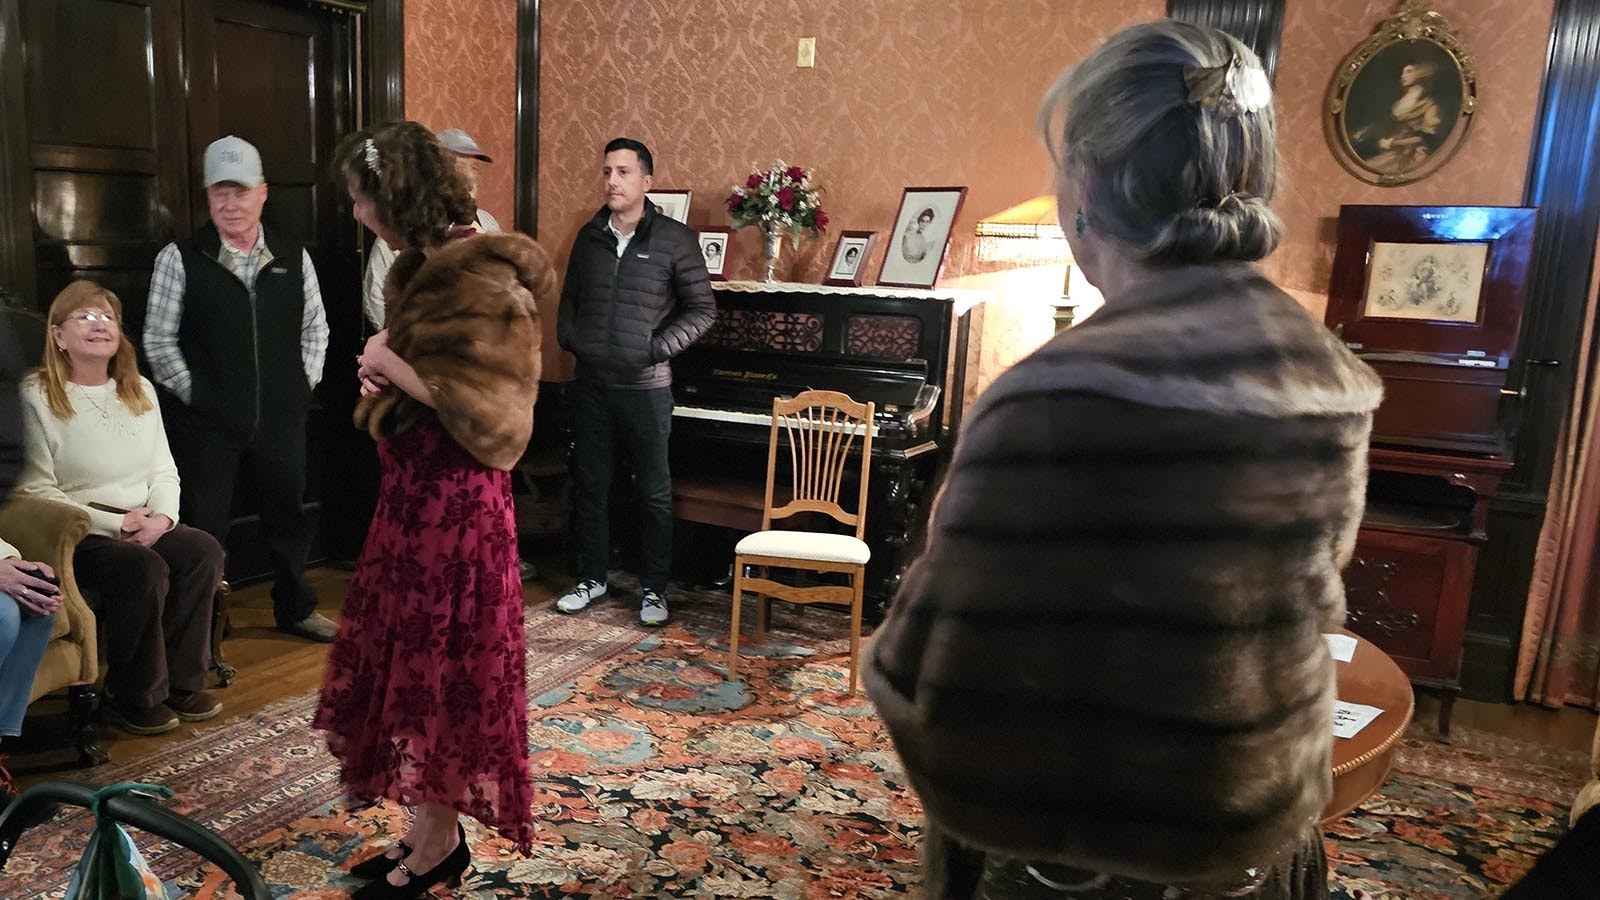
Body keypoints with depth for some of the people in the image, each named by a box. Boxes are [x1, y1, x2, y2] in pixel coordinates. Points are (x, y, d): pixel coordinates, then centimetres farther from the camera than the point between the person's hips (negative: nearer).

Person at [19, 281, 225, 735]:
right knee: (144, 568, -31)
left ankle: (181, 680, -9)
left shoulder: (140, 390, 13)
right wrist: (115, 524, -18)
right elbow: (36, 490, -12)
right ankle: (134, 698, -12)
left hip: (145, 527, 6)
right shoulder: (35, 397, -6)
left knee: (205, 549, -21)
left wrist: (162, 517, -10)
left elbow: (164, 471, 11)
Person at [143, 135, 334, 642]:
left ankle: (295, 609, 35)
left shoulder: (294, 257, 4)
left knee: (288, 515, 16)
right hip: (207, 424, -3)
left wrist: (305, 383, 4)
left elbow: (314, 326, 13)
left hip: (280, 419, 3)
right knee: (204, 530, 5)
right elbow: (159, 340, -2)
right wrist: (192, 393, -6)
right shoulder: (180, 258, -4)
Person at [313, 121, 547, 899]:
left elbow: (492, 420, -23)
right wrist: (387, 374, 2)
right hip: (415, 490, 10)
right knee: (412, 662, 16)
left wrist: (399, 371, -16)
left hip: (452, 500, -10)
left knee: (440, 671, 4)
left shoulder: (481, 278, -19)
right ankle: (429, 831, 31)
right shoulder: (430, 265, 11)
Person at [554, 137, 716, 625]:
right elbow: (570, 297, 19)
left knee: (654, 492, 4)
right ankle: (592, 578, 26)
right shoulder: (590, 236, 8)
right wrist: (568, 338, 2)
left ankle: (653, 587, 17)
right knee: (590, 485, 12)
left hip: (645, 386, -4)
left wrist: (658, 348, -13)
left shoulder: (674, 238, -6)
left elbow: (701, 309, -4)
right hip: (591, 383, 4)